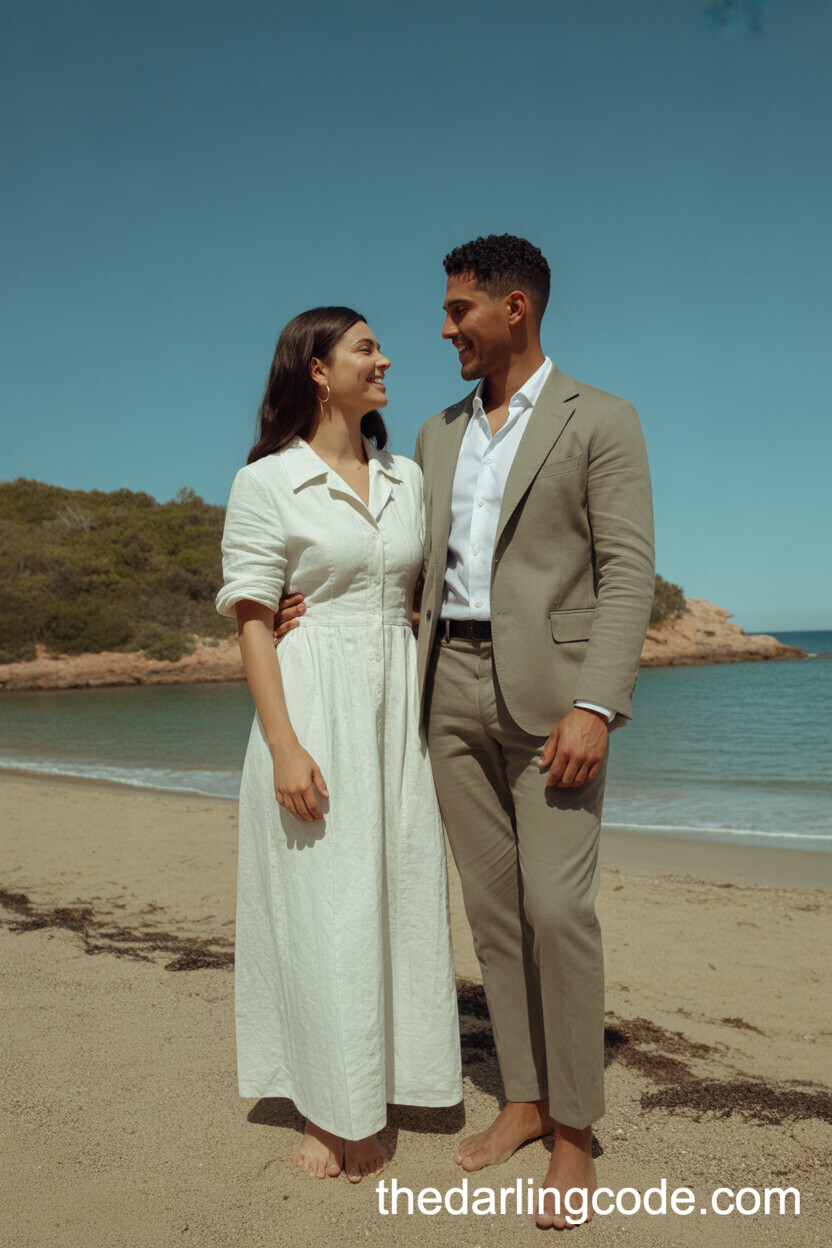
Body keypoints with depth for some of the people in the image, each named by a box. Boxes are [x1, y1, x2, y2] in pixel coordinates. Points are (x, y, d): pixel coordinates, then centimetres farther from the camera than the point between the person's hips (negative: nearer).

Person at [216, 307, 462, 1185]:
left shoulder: (408, 478, 12)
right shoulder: (267, 481, -4)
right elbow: (251, 621, -8)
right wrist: (284, 743, -16)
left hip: (400, 707, 5)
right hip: (315, 706, -5)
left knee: (398, 895, 10)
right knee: (321, 905, 1)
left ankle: (378, 1087, 28)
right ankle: (326, 1107, 21)